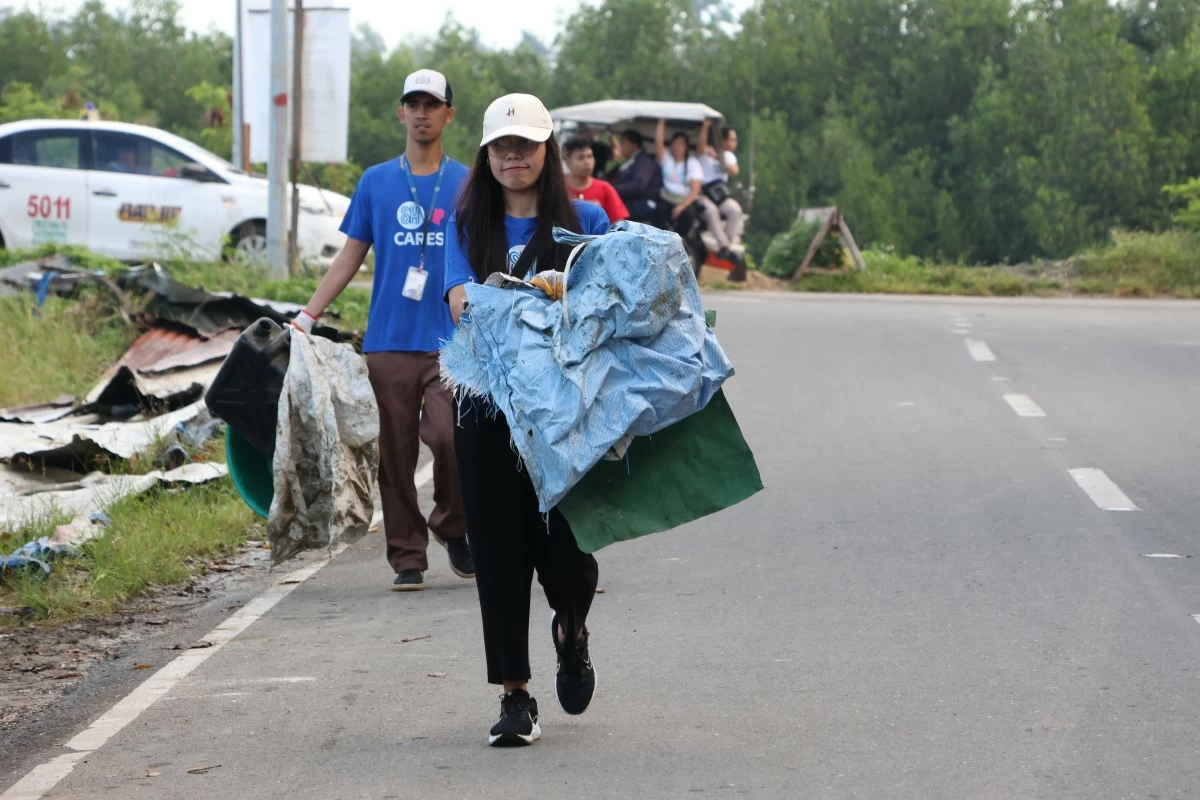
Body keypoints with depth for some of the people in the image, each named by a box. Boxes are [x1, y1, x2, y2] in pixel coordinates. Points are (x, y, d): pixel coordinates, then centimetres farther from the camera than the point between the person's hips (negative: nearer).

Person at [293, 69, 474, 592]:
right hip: (389, 341, 2)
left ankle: (452, 527, 7)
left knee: (450, 435, -18)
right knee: (396, 454, 2)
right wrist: (307, 316, 8)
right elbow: (350, 258, 14)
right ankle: (407, 558, 10)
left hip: (451, 338, -2)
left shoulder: (467, 184, 7)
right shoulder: (376, 182, 11)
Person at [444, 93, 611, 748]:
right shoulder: (468, 224, 9)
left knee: (565, 542, -6)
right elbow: (460, 297, -5)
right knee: (499, 550, 0)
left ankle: (571, 629, 29)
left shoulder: (584, 221, 7)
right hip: (489, 403, 1)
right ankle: (514, 696, 8)